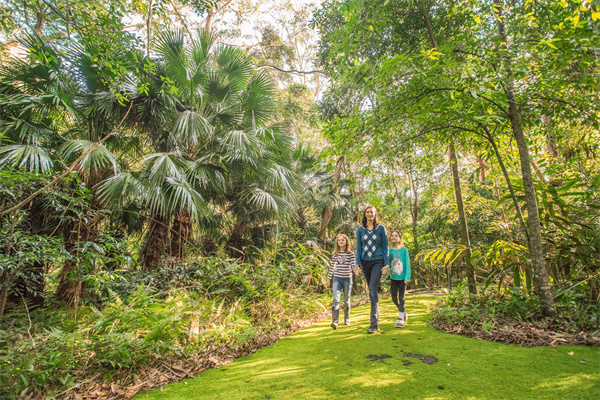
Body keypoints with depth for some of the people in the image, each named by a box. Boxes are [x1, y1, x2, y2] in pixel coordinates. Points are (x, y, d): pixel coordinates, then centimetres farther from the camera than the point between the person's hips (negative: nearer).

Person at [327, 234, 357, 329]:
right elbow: (332, 266, 14)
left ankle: (347, 319, 29)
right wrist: (329, 278, 17)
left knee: (346, 300, 10)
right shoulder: (335, 254, 7)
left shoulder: (351, 253, 0)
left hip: (347, 278, -1)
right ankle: (334, 321, -16)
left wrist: (356, 271, -26)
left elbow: (353, 265, -5)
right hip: (337, 278, 1)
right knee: (336, 299, -13)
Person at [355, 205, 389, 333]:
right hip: (365, 262, 3)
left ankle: (374, 322, -11)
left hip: (378, 261, -3)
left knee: (373, 289, -13)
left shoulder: (381, 228, 1)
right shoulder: (360, 229, 6)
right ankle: (376, 313, 31)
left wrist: (386, 263, -4)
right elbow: (358, 247, 7)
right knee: (371, 290, 13)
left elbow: (385, 246, 2)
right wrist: (358, 263, -1)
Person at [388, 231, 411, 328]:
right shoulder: (389, 250, 0)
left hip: (402, 277, -2)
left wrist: (407, 277, -10)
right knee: (394, 298, 7)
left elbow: (407, 263, -5)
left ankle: (401, 318, 8)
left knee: (401, 297, 0)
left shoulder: (404, 250, -5)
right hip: (393, 277, 3)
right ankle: (402, 312, 32)